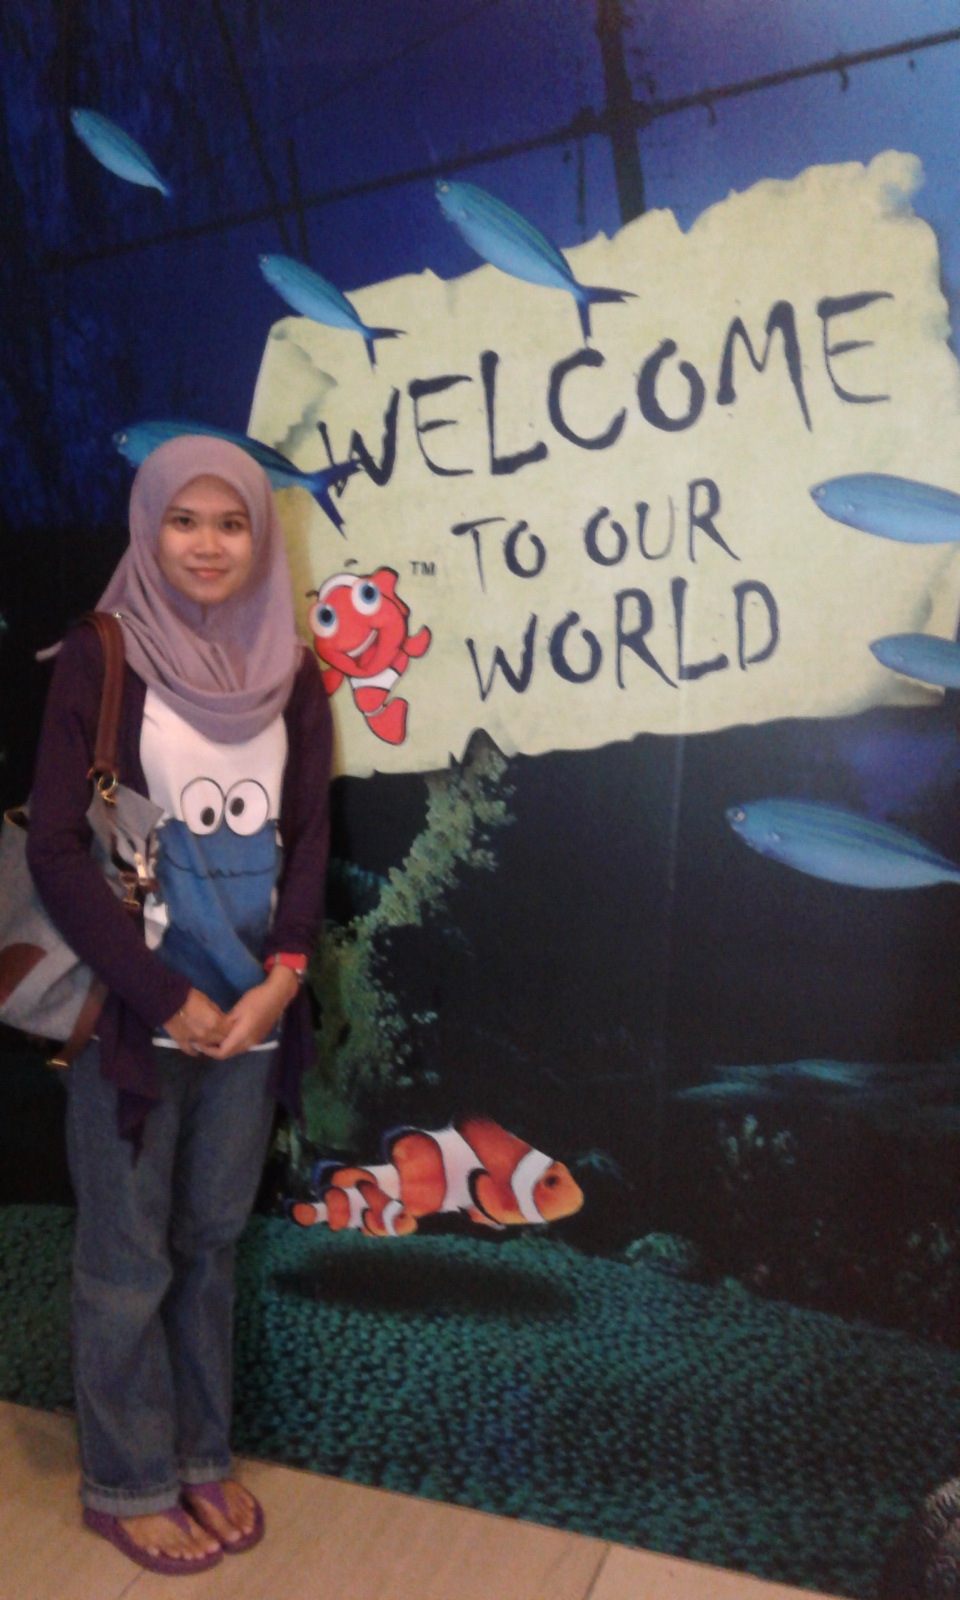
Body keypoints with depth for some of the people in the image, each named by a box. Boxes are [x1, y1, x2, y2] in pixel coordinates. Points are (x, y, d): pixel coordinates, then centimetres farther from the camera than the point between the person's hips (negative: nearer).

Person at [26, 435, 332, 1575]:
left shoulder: (290, 673, 5)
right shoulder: (98, 662, -7)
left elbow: (306, 840, 5)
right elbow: (56, 850, -10)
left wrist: (278, 981, -8)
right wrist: (168, 998, -12)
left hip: (249, 1015, 4)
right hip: (132, 1016, -3)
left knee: (211, 1245, 17)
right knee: (128, 1265, 10)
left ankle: (201, 1455, 37)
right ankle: (127, 1484, 32)